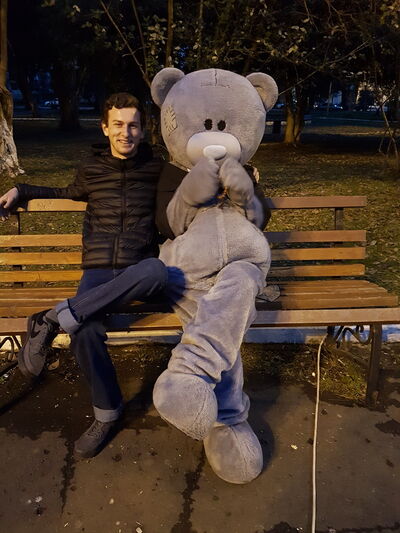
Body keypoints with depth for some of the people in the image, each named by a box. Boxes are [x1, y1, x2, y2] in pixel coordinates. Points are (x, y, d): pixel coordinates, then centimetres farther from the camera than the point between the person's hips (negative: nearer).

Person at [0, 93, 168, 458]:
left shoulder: (157, 169, 10)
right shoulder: (91, 170, 16)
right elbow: (68, 194, 37)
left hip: (138, 275, -1)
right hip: (98, 271, 1)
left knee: (157, 270, -40)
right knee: (86, 331, -31)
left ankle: (54, 319, -31)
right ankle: (107, 413, -6)